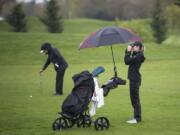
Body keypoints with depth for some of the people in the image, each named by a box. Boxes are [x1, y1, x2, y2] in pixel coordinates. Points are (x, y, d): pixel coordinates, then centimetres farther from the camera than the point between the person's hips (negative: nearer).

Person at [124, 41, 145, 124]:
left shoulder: (139, 56, -17)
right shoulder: (136, 55, 13)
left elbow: (127, 62, -22)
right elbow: (127, 61, 17)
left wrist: (128, 51, -14)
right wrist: (128, 51, 7)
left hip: (135, 79, -10)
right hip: (133, 78, 10)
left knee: (135, 98, -6)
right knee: (134, 98, 15)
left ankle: (137, 118, -2)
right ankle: (137, 117, 22)